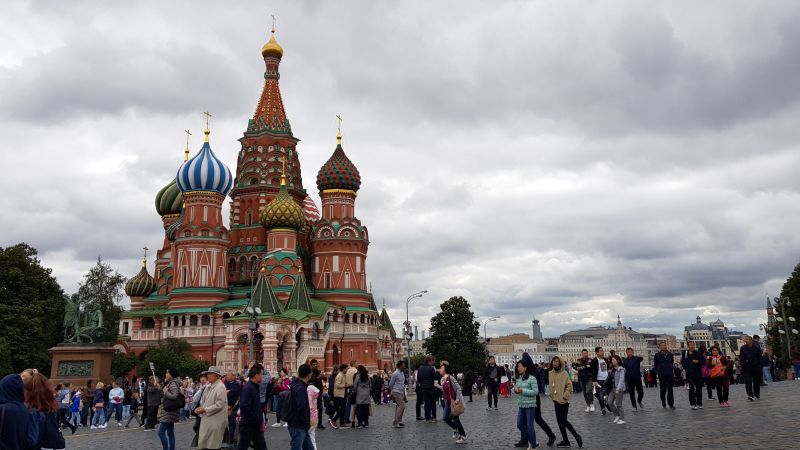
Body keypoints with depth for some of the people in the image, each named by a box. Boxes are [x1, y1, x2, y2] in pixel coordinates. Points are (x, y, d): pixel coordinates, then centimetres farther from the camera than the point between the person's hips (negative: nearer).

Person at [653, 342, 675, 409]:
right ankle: (663, 403, 20)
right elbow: (655, 365, 7)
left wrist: (671, 370, 13)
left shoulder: (670, 355, 5)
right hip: (662, 375, -1)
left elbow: (672, 363, 19)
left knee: (670, 390, -2)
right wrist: (658, 372, 5)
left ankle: (671, 404, 0)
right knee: (663, 390, 6)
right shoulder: (657, 355, -3)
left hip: (670, 375, 2)